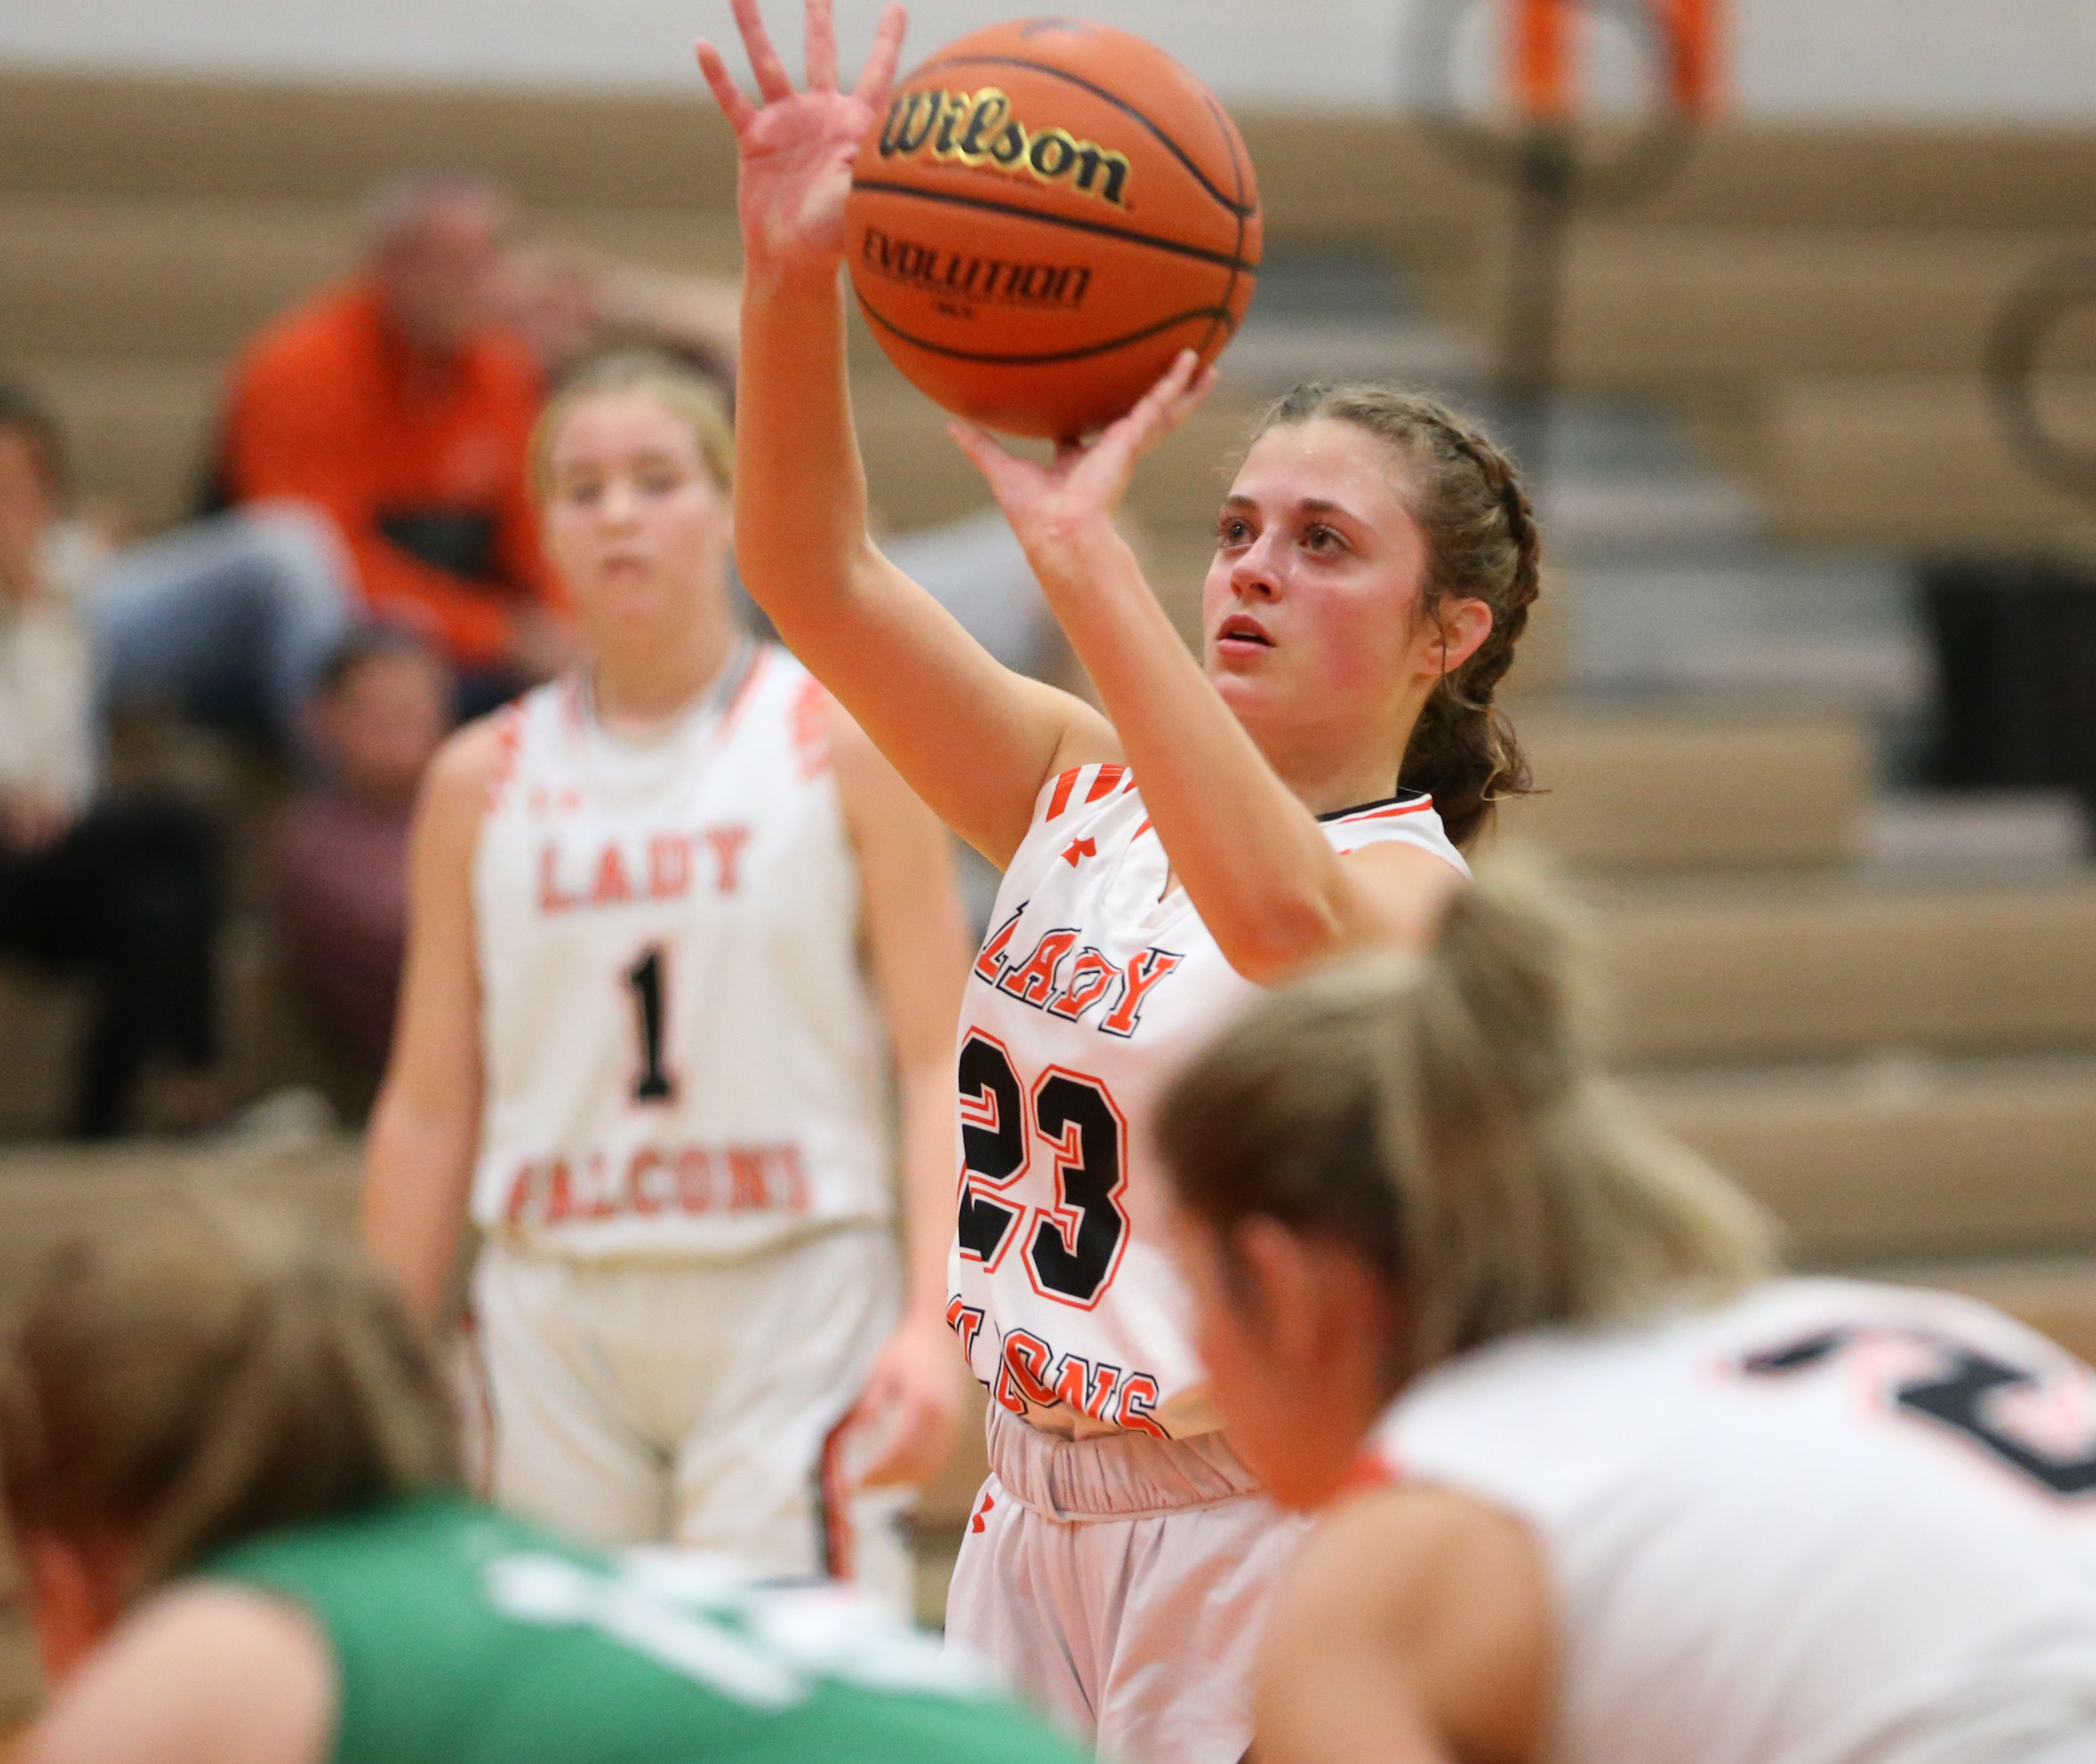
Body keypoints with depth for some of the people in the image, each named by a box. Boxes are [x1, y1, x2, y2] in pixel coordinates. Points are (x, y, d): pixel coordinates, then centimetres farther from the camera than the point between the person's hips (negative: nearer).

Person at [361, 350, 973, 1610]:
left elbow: (939, 1059, -3)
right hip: (556, 1307, 3)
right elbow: (430, 1105, 13)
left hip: (791, 1296, -3)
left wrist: (933, 1320, -15)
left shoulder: (845, 742, 2)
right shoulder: (482, 783, 10)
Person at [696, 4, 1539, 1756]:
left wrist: (1088, 560, -43)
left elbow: (1288, 918, -38)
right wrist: (791, 276, -18)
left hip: (1257, 1547, -6)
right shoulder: (1096, 790, 6)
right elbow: (818, 578, -2)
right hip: (1032, 1527, 6)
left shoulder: (1417, 891, -12)